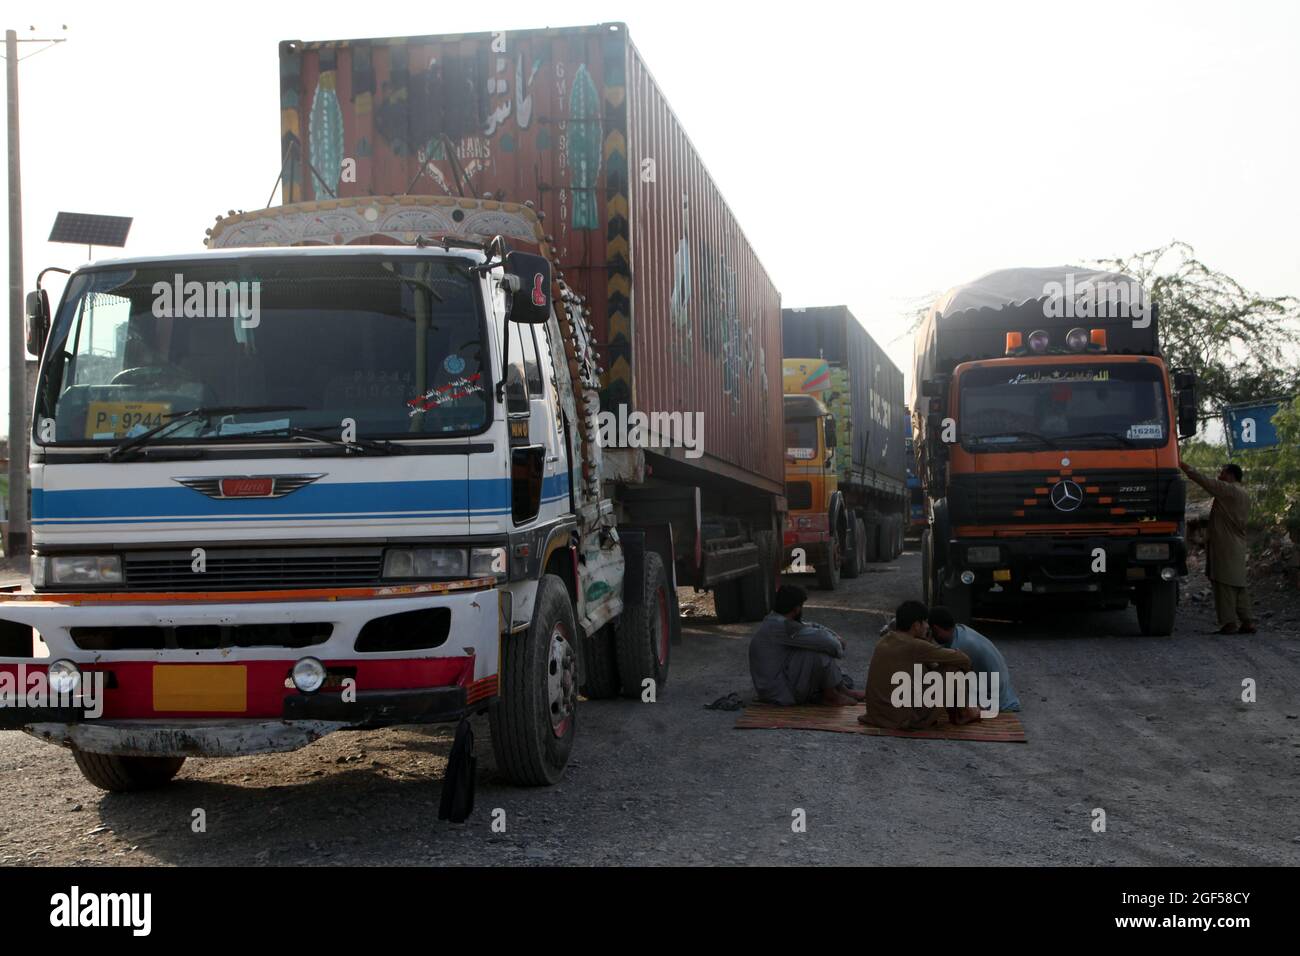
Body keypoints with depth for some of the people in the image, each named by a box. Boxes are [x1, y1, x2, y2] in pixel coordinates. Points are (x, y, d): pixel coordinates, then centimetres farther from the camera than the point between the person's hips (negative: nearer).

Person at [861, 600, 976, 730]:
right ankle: (961, 713, 20)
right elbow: (963, 659, -5)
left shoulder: (882, 642, 8)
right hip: (907, 720, -8)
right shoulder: (915, 646, -14)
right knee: (953, 669, -1)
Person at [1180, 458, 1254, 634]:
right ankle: (1247, 622, 8)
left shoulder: (1228, 490, -11)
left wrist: (1186, 467, -3)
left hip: (1225, 546, -9)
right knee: (1238, 585, 10)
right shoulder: (1244, 494, 18)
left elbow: (1206, 482, -12)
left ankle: (1229, 623, -10)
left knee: (1225, 585, -8)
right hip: (1238, 546, 9)